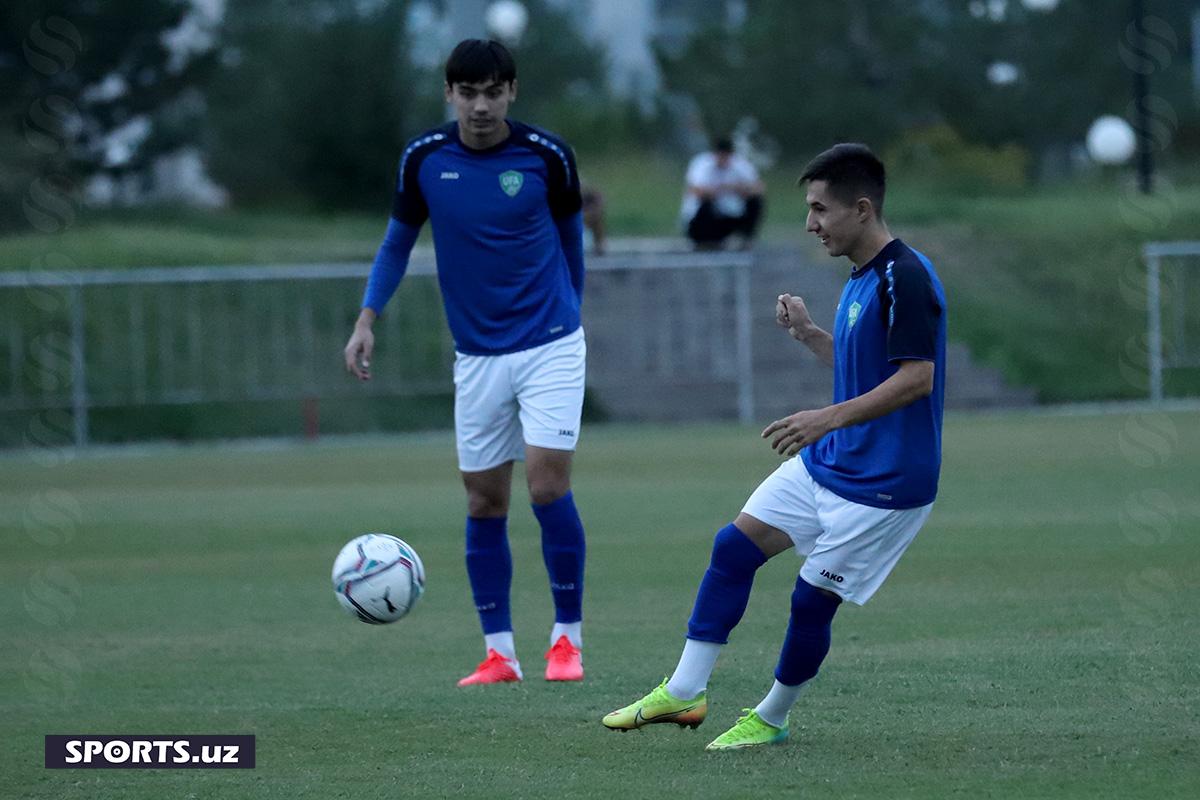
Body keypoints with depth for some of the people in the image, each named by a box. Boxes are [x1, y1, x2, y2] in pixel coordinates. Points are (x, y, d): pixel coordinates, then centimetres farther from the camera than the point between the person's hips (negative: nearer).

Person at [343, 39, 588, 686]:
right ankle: (499, 652, 12)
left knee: (548, 484, -13)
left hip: (550, 345, -3)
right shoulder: (424, 159, -3)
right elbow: (397, 241, 11)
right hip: (476, 356, 3)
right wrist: (366, 322, 1)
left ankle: (567, 637, 0)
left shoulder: (546, 155, -8)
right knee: (484, 503, 4)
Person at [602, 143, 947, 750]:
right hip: (826, 463, 10)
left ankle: (771, 719, 18)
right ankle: (684, 691, 8)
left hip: (883, 483, -10)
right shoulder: (862, 278, 11)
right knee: (734, 546, 4)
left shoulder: (905, 278, -20)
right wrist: (809, 335, 7)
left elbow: (916, 377, -26)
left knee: (812, 599, -3)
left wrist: (829, 418, -30)